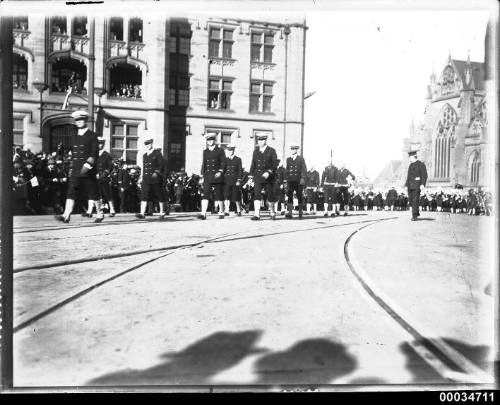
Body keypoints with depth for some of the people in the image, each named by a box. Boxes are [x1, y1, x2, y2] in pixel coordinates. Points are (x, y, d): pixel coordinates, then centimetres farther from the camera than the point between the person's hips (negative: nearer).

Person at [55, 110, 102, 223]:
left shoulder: (92, 135, -1)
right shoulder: (74, 137, 17)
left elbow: (95, 153, -8)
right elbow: (73, 154, 21)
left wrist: (87, 165, -19)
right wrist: (71, 168, 16)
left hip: (88, 171, -5)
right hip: (75, 171, 5)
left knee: (93, 194, 3)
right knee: (71, 192, -6)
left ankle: (100, 214, 17)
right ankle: (66, 215, -11)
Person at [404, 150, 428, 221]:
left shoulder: (421, 164, -5)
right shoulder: (410, 165, 18)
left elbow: (424, 175, -10)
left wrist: (422, 184, -19)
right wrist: (406, 184, 15)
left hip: (417, 185, -7)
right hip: (410, 185, 7)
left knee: (415, 200, -9)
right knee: (410, 199, 7)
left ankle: (414, 216, -5)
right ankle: (417, 213, 25)